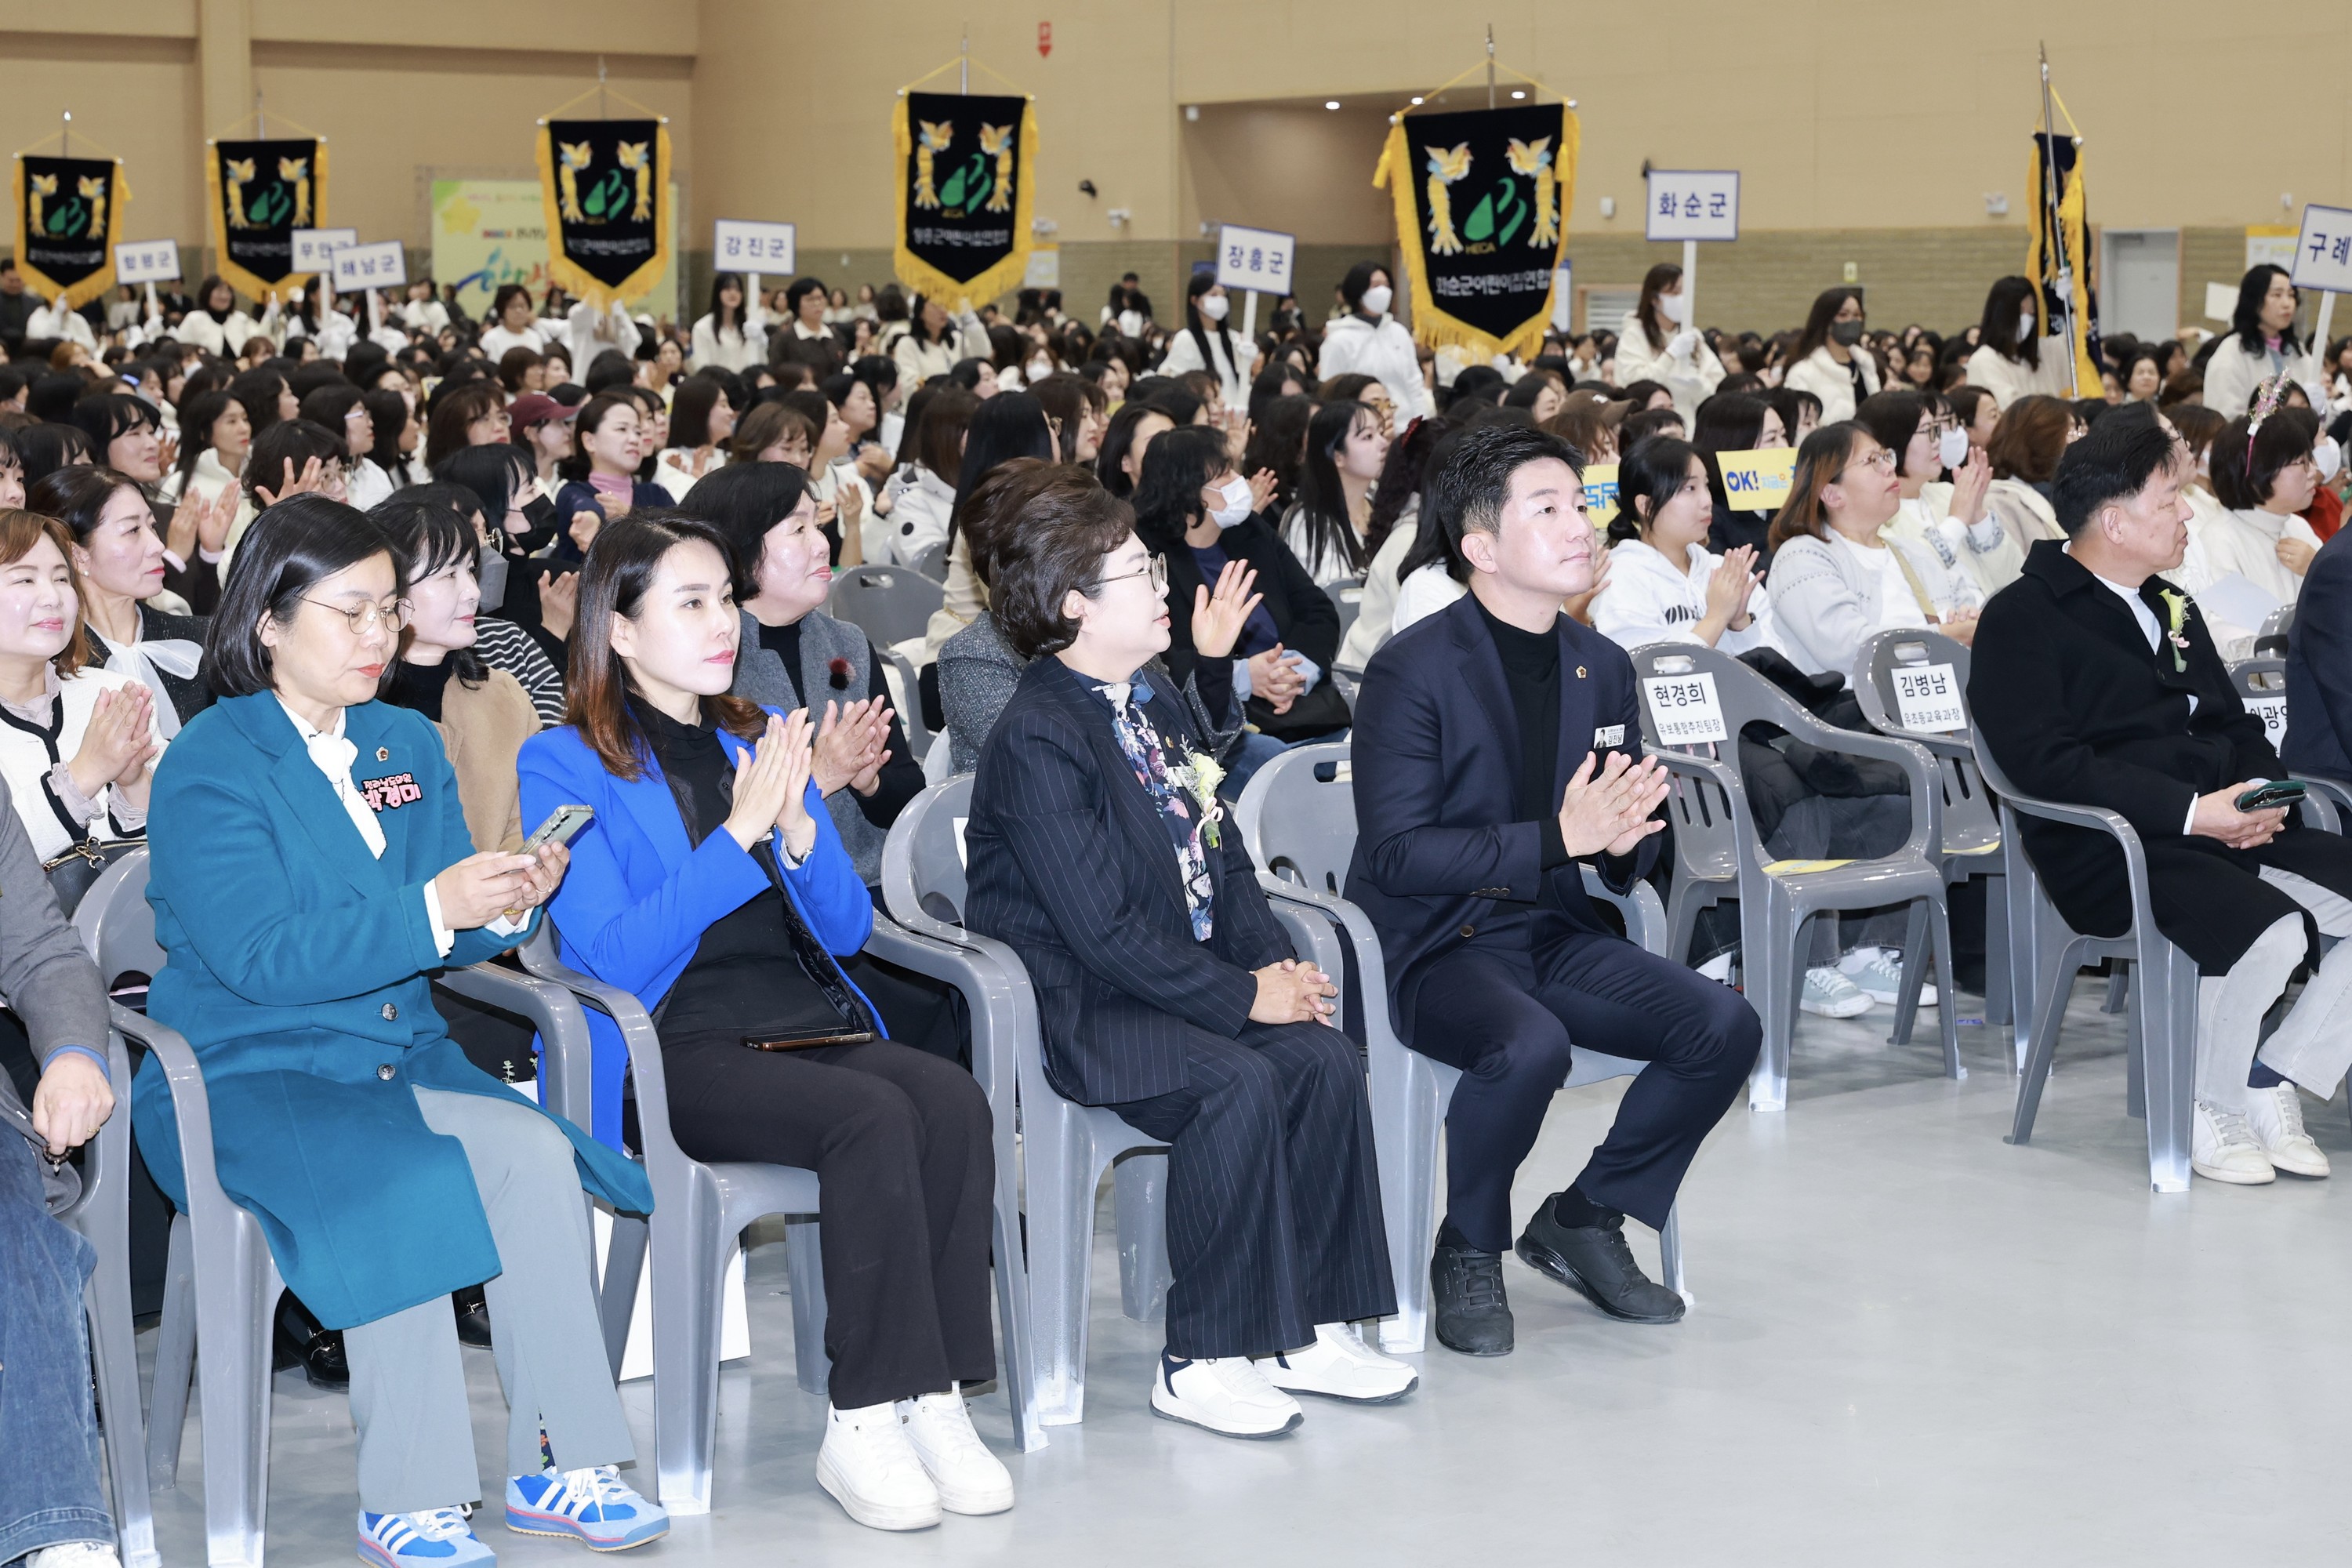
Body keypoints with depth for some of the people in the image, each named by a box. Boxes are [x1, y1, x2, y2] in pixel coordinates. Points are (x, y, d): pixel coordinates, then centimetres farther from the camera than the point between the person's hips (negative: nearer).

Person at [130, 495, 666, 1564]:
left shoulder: (408, 747, 15)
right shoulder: (210, 765, -7)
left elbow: (446, 936, 11)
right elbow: (256, 956, -19)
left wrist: (505, 906, -14)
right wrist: (434, 910, -28)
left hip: (399, 1062, 6)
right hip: (242, 1075, -6)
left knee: (536, 1151, -23)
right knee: (401, 1188, -33)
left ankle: (556, 1467, -16)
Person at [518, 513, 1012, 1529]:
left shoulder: (763, 739, 19)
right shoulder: (564, 766, 2)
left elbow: (848, 929, 16)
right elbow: (615, 956, -11)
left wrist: (798, 827, -4)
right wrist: (740, 834, -16)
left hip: (808, 1018, 5)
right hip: (677, 1050, -5)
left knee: (952, 1100, -26)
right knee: (875, 1118, -31)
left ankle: (932, 1398, -24)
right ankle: (863, 1421, -26)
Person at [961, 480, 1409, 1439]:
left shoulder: (1158, 709, 16)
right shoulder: (1036, 739, -15)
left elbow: (1223, 860, 17)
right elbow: (1101, 928, -21)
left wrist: (1275, 964, -2)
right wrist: (1239, 999, -20)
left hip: (1183, 980, 8)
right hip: (1075, 1009, -8)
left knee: (1325, 1058, -16)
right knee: (1238, 1084, -31)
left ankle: (1312, 1331, -7)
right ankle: (1201, 1363, -21)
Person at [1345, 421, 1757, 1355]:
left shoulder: (1601, 667, 9)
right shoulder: (1414, 670, -12)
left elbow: (1626, 861, 15)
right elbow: (1396, 851, -19)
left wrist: (1624, 840, -12)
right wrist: (1557, 837, -27)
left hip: (1551, 931, 7)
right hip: (1432, 942, -7)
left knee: (1725, 1028, -13)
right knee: (1530, 1043, -36)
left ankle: (1582, 1220, 8)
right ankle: (1467, 1254, -8)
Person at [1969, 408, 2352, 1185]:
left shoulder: (2171, 608, 24)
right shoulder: (2022, 618, -4)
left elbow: (2237, 726, 24)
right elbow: (2044, 762, -16)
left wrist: (2262, 792, -1)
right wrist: (2192, 811, -20)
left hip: (2225, 830, 8)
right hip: (2106, 851, -8)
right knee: (2267, 930, -33)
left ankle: (2274, 1083, 1)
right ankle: (2207, 1110, -8)